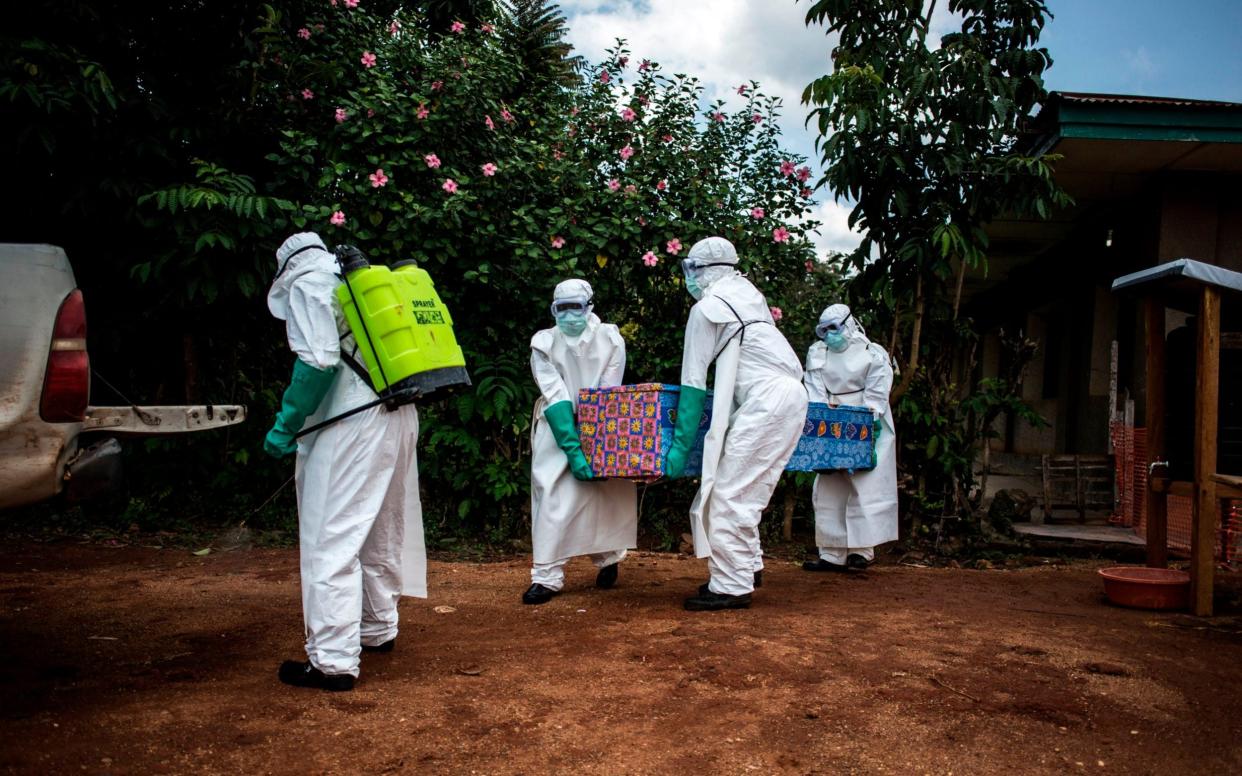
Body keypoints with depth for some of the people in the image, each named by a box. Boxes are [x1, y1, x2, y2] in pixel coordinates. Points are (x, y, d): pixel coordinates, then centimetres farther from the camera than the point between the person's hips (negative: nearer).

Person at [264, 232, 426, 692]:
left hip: (351, 424, -8)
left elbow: (318, 362, -16)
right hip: (399, 417, 8)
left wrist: (285, 427, -9)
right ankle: (379, 629, 35)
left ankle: (334, 661, -5)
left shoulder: (306, 285, -2)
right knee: (380, 531, 20)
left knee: (331, 539, -5)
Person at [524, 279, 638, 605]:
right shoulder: (543, 343, -12)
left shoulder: (610, 339, -11)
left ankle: (608, 557, 26)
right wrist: (573, 449, -26)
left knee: (605, 490, 1)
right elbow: (556, 399, -18)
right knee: (553, 493, -10)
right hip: (558, 427, 0)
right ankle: (547, 575, -5)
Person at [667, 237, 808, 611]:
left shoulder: (706, 308, -4)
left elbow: (693, 383, -6)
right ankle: (748, 565, 25)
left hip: (767, 399, -9)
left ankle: (732, 586, -5)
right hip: (792, 394, 9)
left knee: (729, 493, -7)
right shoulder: (748, 292, 20)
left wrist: (680, 444, -5)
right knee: (747, 491, 16)